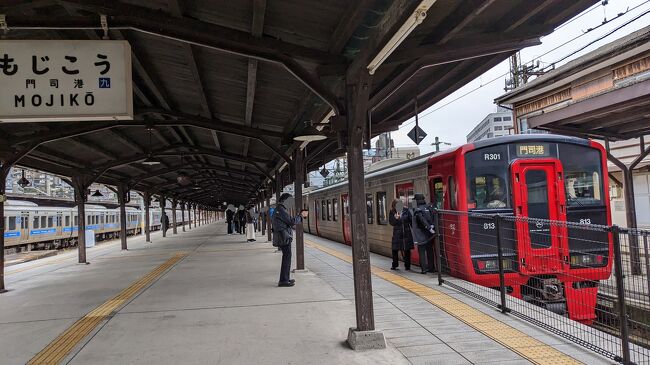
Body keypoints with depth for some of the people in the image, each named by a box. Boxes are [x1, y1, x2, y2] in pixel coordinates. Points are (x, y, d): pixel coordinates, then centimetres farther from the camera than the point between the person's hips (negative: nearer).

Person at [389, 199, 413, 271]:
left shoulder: (406, 210, -4)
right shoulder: (392, 212, -4)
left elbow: (411, 220, 1)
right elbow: (391, 222, -9)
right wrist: (395, 218, -28)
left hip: (407, 233, 0)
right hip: (397, 234, 0)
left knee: (407, 250, 6)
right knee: (395, 249, 4)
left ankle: (407, 265, 17)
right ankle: (394, 265, 19)